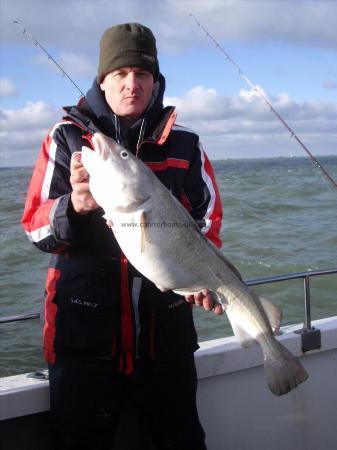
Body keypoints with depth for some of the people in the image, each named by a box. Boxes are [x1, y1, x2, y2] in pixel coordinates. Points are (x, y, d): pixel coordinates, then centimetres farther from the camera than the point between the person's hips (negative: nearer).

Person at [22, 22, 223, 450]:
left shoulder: (184, 144, 5)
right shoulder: (66, 137, 2)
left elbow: (208, 218, 11)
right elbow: (35, 227, -2)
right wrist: (74, 206, -24)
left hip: (165, 327, 2)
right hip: (83, 329, -1)